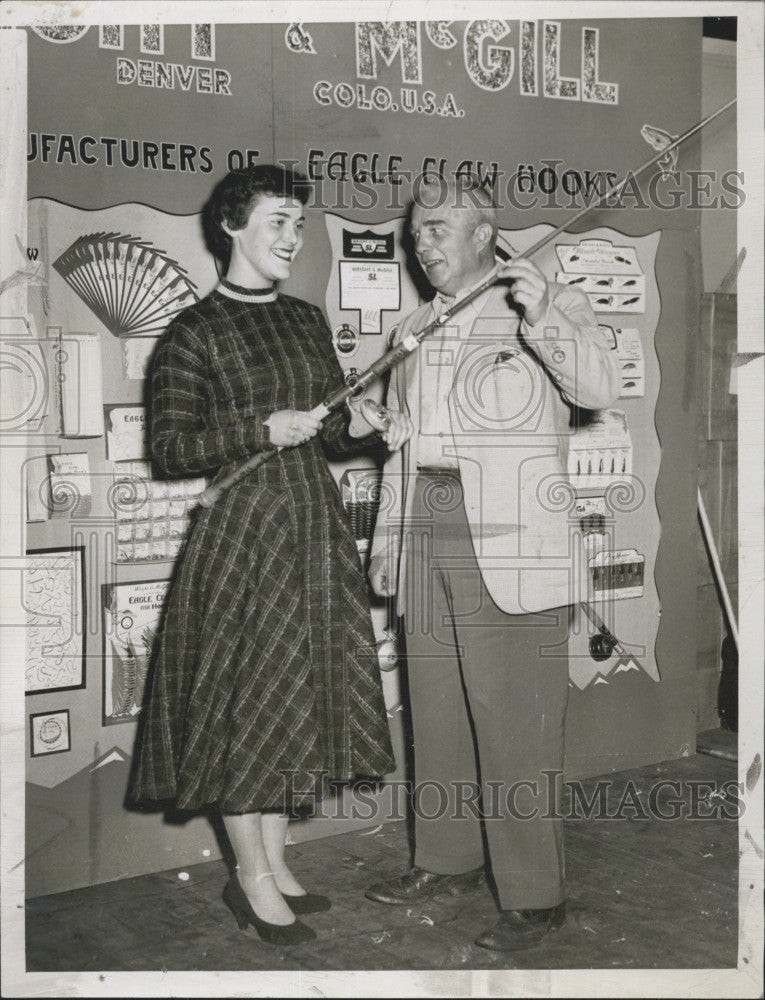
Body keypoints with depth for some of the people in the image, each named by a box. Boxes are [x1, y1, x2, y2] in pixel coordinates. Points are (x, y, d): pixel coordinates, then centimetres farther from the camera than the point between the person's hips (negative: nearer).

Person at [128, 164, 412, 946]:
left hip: (316, 528, 7)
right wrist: (262, 430, -20)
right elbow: (169, 447, -10)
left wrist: (374, 432, -3)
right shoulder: (194, 333, -7)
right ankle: (253, 880, 15)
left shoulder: (306, 320, 12)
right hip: (243, 530, -6)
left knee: (302, 692, 11)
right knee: (246, 700, 1)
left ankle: (274, 864, 25)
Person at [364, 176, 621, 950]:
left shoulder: (549, 307, -1)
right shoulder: (415, 331, 18)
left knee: (512, 720, -5)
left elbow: (598, 387, -18)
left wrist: (543, 317, -33)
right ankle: (449, 860, 28)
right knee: (436, 711, 13)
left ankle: (534, 895, 5)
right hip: (426, 539, 7)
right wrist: (386, 539, 18)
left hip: (511, 548, -6)